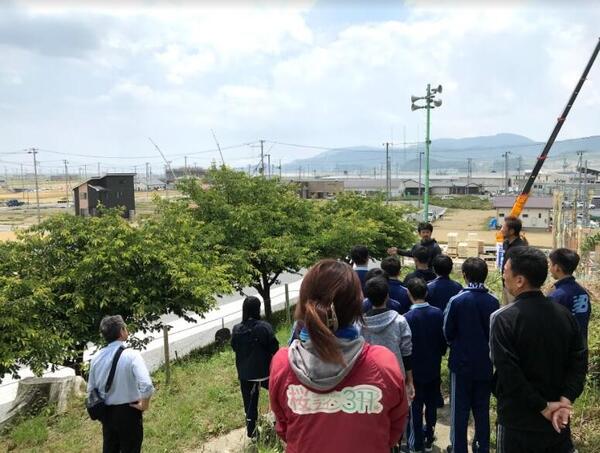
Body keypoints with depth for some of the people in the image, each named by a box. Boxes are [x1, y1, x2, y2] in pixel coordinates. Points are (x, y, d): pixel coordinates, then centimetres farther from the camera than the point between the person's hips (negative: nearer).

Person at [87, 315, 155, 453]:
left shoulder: (96, 357, -2)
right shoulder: (131, 355, -19)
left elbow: (91, 389, 8)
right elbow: (147, 386, -30)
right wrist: (145, 404, -13)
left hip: (106, 413, 5)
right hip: (129, 412, -5)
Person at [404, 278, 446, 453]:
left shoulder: (408, 317, -23)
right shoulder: (437, 313, -10)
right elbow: (443, 339, 0)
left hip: (415, 370, -4)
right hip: (434, 368, 4)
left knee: (415, 407, 9)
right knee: (432, 404, 18)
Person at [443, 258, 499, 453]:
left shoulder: (456, 301, -16)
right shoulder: (493, 302, -8)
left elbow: (447, 332, -6)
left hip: (462, 363, -3)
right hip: (485, 364, 3)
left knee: (460, 410, 9)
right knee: (482, 409, 16)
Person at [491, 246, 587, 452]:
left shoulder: (503, 319, -19)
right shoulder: (565, 314, -2)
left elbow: (509, 374, -22)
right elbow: (578, 362, -3)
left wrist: (544, 407, -13)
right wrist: (565, 401, -10)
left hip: (518, 424, -4)